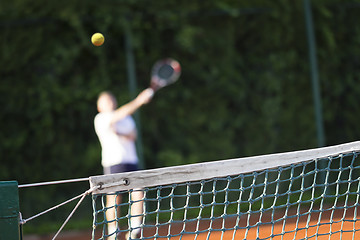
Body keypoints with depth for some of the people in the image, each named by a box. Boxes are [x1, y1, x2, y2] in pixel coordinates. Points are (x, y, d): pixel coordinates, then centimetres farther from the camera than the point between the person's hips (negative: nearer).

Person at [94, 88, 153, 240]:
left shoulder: (127, 119, 21)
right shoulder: (100, 119, 0)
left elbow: (133, 136, 6)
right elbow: (119, 115, -17)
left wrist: (120, 134, -14)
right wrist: (138, 101, -24)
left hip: (131, 160, 5)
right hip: (113, 162, -5)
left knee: (138, 194, -11)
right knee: (114, 199, -5)